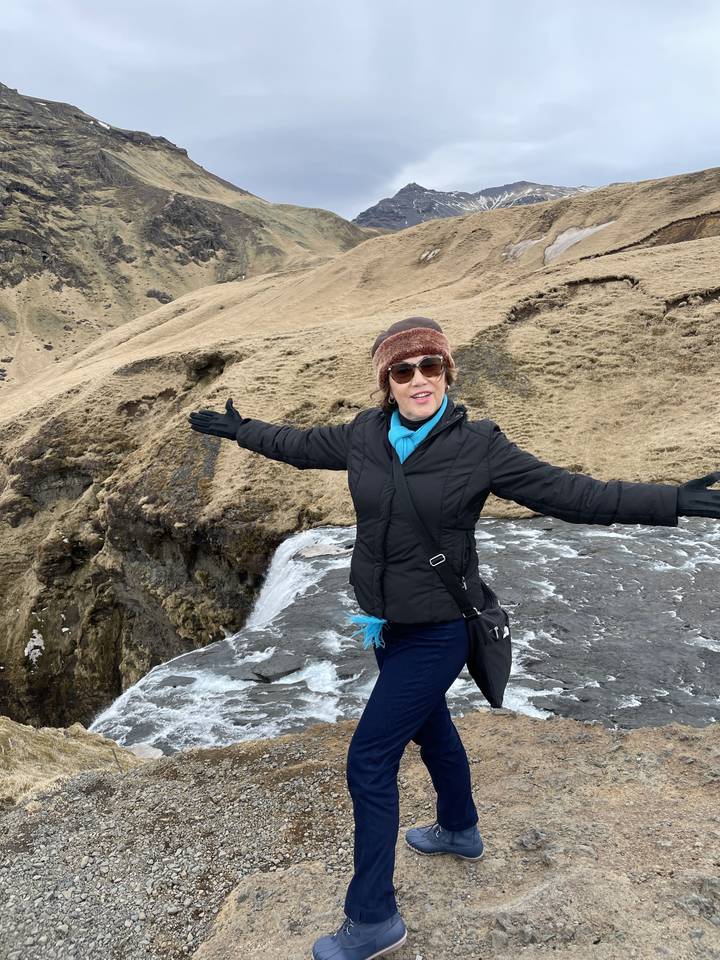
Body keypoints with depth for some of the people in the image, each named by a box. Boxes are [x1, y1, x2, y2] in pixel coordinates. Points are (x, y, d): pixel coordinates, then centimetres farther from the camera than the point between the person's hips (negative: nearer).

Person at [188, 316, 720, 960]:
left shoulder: (478, 446, -18)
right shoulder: (365, 435, -5)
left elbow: (574, 495, -16)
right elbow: (298, 444, 13)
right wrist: (236, 428, 21)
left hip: (435, 631, -6)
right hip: (386, 622, 6)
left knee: (369, 761, -2)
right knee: (430, 726, 27)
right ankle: (460, 832, 55)